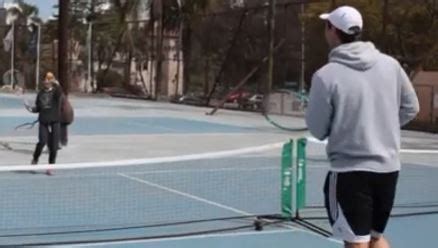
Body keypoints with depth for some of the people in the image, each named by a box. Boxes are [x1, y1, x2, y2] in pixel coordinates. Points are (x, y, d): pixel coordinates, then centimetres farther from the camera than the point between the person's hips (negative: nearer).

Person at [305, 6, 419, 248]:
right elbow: (411, 108, 9)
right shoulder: (390, 64, 0)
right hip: (389, 168, 5)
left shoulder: (326, 75, -13)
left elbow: (318, 130, -6)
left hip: (350, 171, -5)